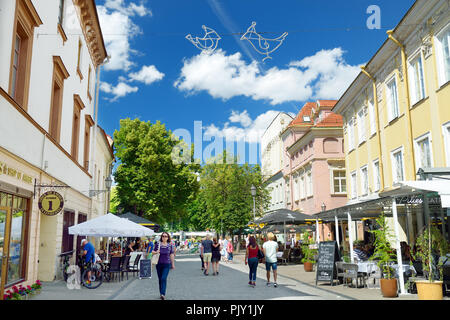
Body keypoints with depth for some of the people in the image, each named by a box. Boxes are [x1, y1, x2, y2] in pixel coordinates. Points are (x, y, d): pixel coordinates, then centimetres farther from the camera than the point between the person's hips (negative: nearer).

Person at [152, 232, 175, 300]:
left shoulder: (170, 245, 0)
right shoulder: (158, 244, 0)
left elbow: (172, 255, 5)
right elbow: (153, 251, 9)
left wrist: (173, 264, 7)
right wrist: (156, 252, -14)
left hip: (167, 264, -2)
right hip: (159, 264, 2)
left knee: (164, 278, -15)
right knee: (160, 279, 11)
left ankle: (163, 294, -19)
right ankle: (161, 293, 25)